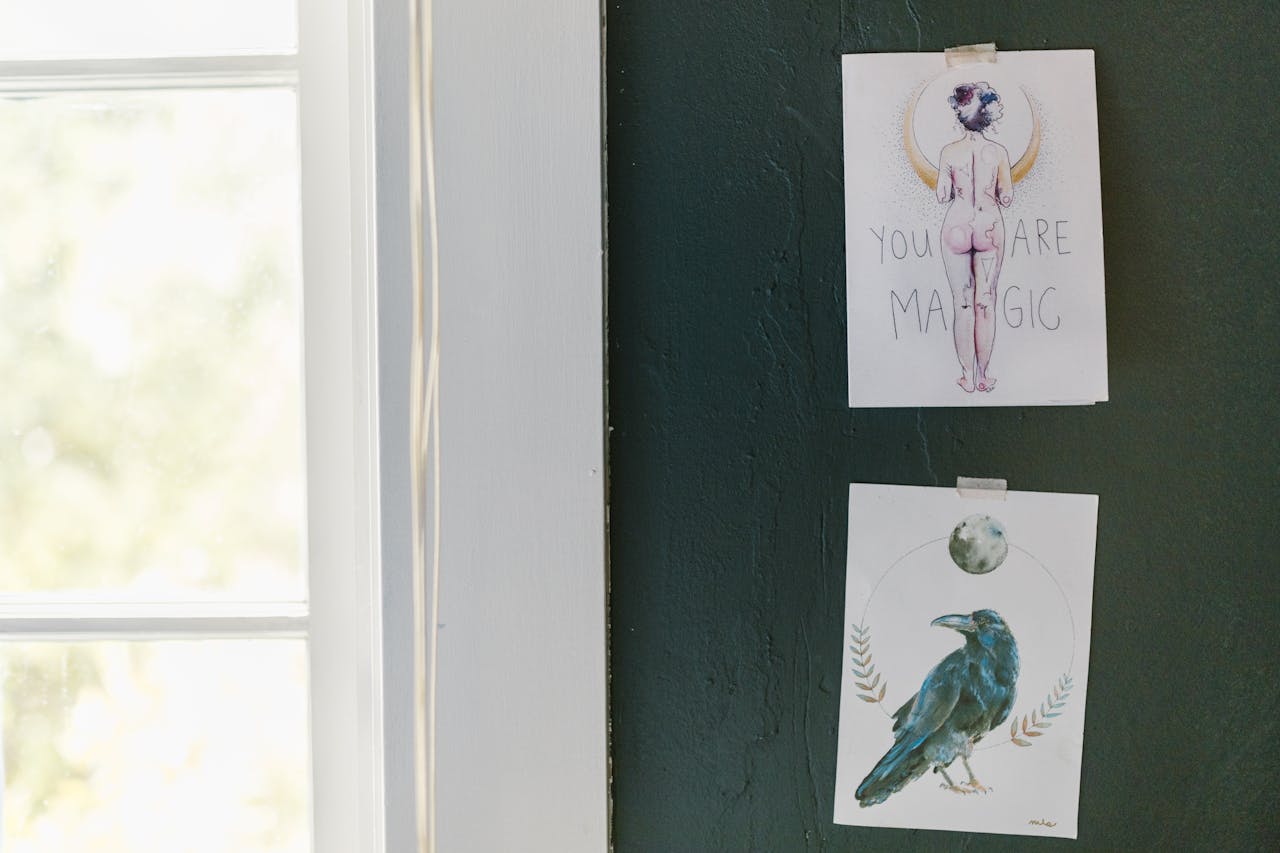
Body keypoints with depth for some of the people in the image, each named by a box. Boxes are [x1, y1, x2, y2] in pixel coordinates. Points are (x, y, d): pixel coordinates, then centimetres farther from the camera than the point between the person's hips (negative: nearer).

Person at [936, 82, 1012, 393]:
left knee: (963, 303, 5)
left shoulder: (949, 152, -6)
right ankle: (983, 376, 10)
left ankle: (968, 376, 7)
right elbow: (1007, 198, -2)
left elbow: (942, 196, -3)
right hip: (990, 227, 1)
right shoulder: (999, 152, -4)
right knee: (986, 303, 7)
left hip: (957, 226, -1)